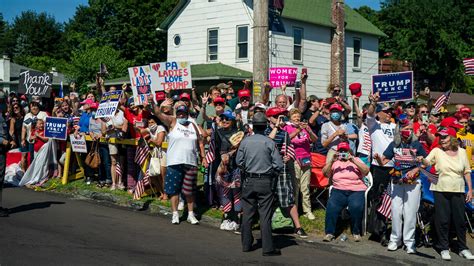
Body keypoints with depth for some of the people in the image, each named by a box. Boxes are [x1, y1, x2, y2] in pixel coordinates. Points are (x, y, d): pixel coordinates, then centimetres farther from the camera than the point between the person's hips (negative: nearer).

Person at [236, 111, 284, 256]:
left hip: (249, 181, 3)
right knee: (265, 215, 0)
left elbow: (239, 161, 4)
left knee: (247, 214, 12)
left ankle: (246, 244, 18)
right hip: (265, 182, -2)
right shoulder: (269, 142, -9)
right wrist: (272, 175, 9)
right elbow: (278, 164, -9)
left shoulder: (245, 141, -2)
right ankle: (268, 248, 0)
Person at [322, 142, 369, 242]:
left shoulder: (356, 160, 18)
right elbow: (325, 173, 7)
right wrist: (332, 161, -8)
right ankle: (329, 232, -19)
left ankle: (356, 232, -12)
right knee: (331, 206, -28)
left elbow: (366, 171, 1)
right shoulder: (335, 162, 22)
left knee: (356, 206, -31)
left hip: (356, 190, -1)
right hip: (339, 190, 1)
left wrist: (353, 160, -10)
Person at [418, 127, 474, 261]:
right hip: (441, 190, -1)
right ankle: (444, 248, 13)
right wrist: (422, 159, -38)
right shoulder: (437, 151, 0)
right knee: (443, 220, 1)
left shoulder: (462, 152, 6)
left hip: (458, 191, 2)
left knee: (460, 220, 5)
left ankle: (462, 248, 19)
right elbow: (427, 162, -15)